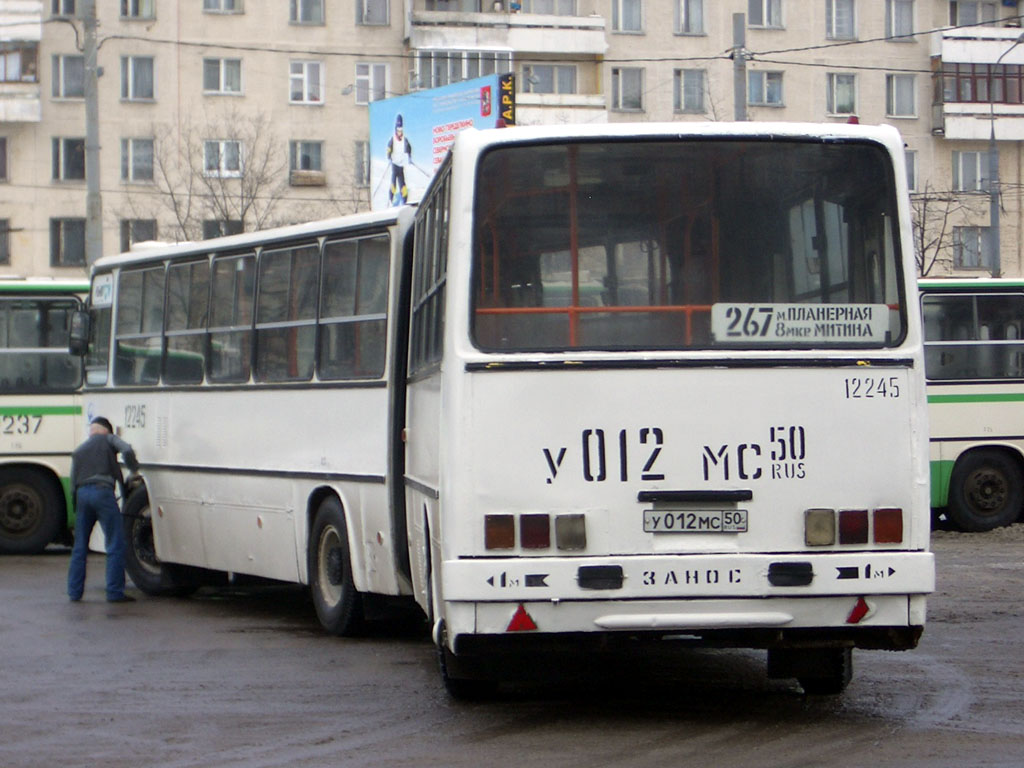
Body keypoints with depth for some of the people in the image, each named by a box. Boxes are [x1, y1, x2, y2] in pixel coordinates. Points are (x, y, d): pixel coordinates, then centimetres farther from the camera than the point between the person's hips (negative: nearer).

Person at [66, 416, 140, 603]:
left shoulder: (78, 451, 26)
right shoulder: (108, 439, 13)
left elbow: (73, 482, 19)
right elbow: (127, 451, -7)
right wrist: (135, 471, 8)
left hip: (82, 494, 5)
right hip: (102, 491, -5)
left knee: (79, 547, 13)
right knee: (116, 545, -2)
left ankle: (74, 591, 13)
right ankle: (114, 592, -7)